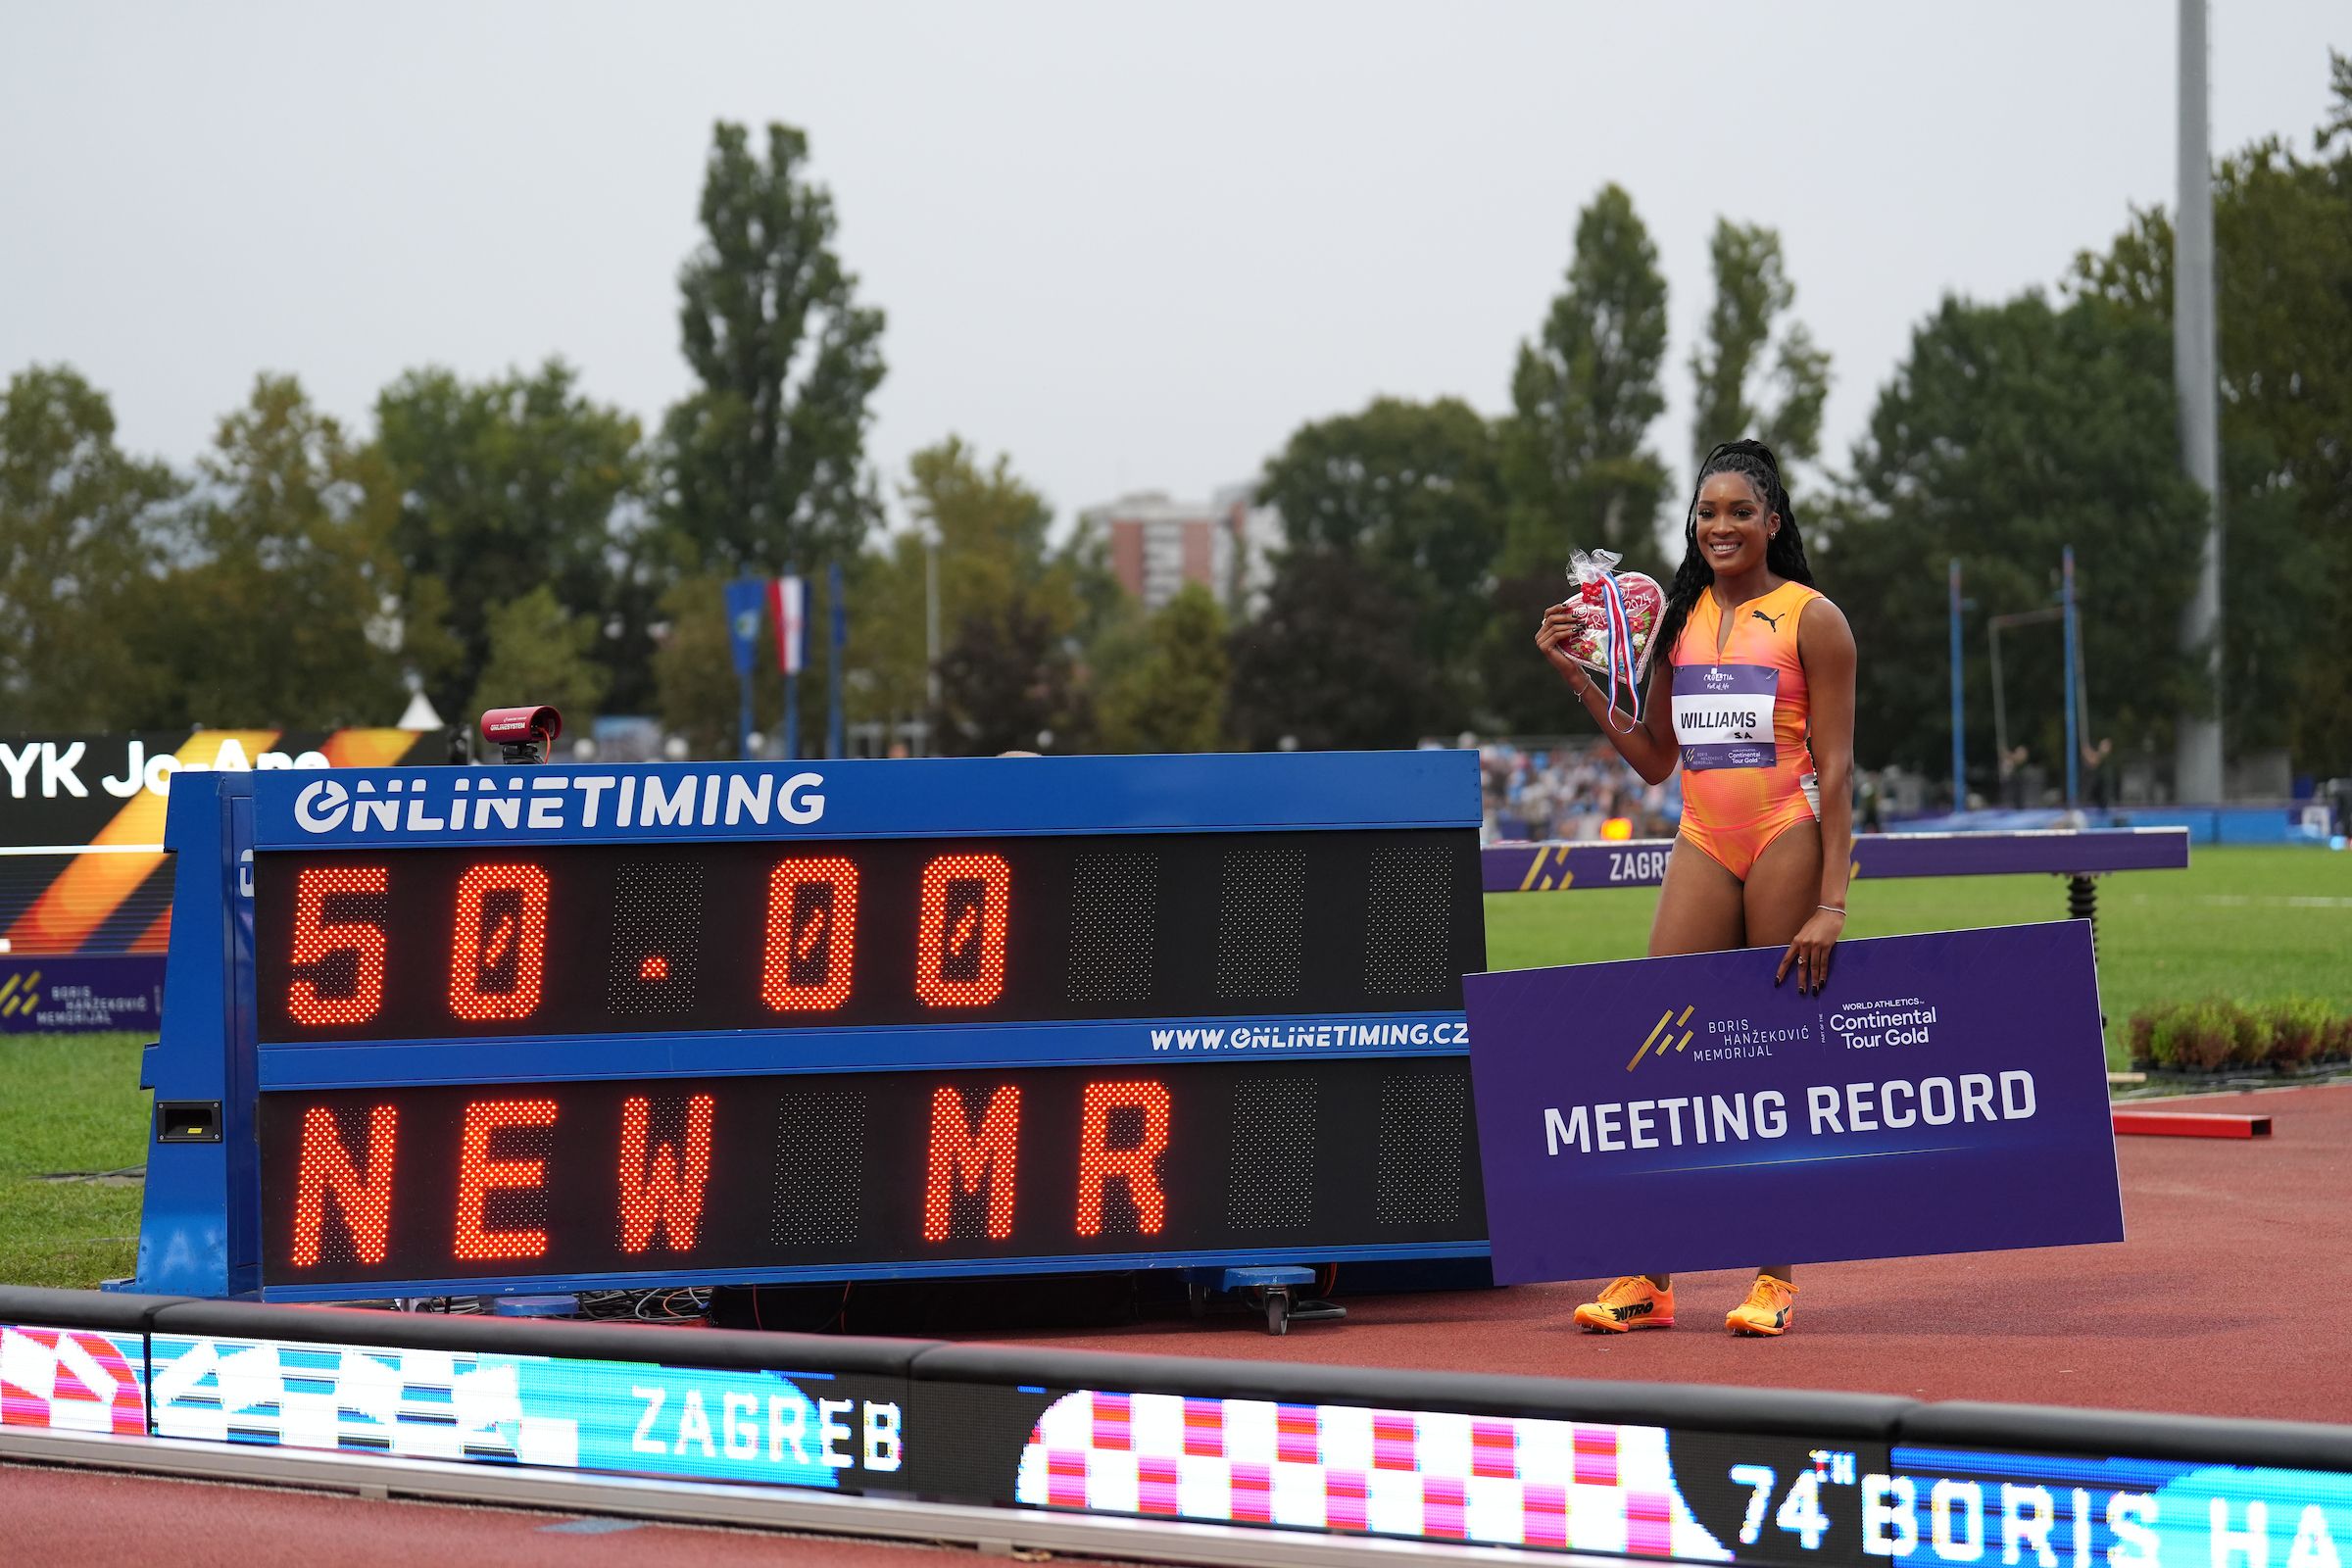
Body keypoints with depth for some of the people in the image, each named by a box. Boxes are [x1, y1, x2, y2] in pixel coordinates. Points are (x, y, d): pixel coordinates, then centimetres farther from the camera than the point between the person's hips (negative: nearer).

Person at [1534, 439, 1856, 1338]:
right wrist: (1578, 676, 9)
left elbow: (1836, 768, -6)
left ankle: (1775, 1278, 3)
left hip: (1789, 838, -5)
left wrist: (1831, 900, -13)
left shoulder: (1810, 619, -2)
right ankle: (1648, 1279, -2)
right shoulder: (1680, 619, 13)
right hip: (1702, 843, 5)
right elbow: (1654, 759, 19)